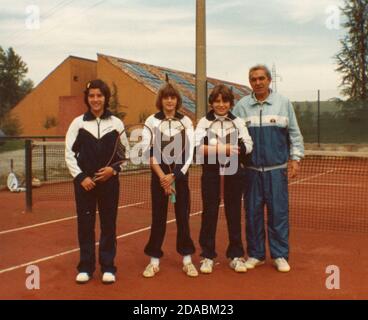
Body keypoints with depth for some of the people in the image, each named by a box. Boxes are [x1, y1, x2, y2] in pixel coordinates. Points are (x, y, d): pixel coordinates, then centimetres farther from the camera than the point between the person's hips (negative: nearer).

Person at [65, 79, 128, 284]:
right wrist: (80, 177, -7)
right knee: (85, 223, 5)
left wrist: (114, 169, -8)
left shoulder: (116, 123, 3)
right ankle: (86, 267, 17)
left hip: (109, 180, 0)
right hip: (84, 181, 0)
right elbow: (69, 153, 1)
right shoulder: (78, 122, 2)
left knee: (108, 223, 5)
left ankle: (108, 267, 16)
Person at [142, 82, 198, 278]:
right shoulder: (151, 121, 1)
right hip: (159, 174, -1)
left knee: (183, 216, 3)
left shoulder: (186, 121, 4)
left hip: (180, 174, 1)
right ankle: (154, 261, 12)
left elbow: (189, 152, 0)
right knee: (158, 217, 2)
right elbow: (150, 152, -3)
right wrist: (162, 176, -10)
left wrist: (174, 175, -7)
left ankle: (187, 259, 13)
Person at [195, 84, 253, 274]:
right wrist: (228, 148, -18)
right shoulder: (204, 122, 2)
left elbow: (247, 146, -8)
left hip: (232, 173, 1)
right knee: (209, 213, 4)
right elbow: (197, 147, -13)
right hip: (211, 173, -1)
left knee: (234, 213, 7)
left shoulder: (238, 122, 6)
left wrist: (213, 148, -18)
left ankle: (236, 255, 19)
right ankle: (207, 256, 15)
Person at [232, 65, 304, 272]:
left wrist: (296, 158, 2)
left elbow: (294, 133, 8)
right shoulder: (242, 106, 6)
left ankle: (280, 255, 13)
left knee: (279, 212, 1)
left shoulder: (283, 103, 6)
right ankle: (256, 254, 19)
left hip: (277, 169, -1)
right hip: (251, 169, 1)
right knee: (253, 212, 6)